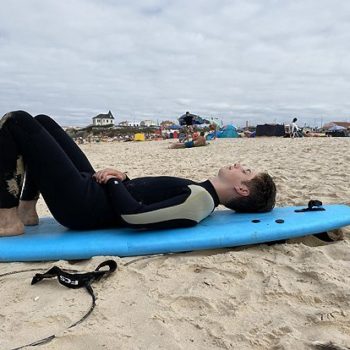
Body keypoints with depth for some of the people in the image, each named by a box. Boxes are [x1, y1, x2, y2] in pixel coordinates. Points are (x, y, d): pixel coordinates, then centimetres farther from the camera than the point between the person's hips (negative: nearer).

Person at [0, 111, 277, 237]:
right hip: (92, 191, 9)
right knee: (42, 122, 19)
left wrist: (113, 182, -12)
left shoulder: (199, 199, -21)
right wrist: (122, 178, 0)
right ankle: (26, 210, 16)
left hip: (81, 205, -9)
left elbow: (134, 215, -28)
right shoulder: (199, 193, 9)